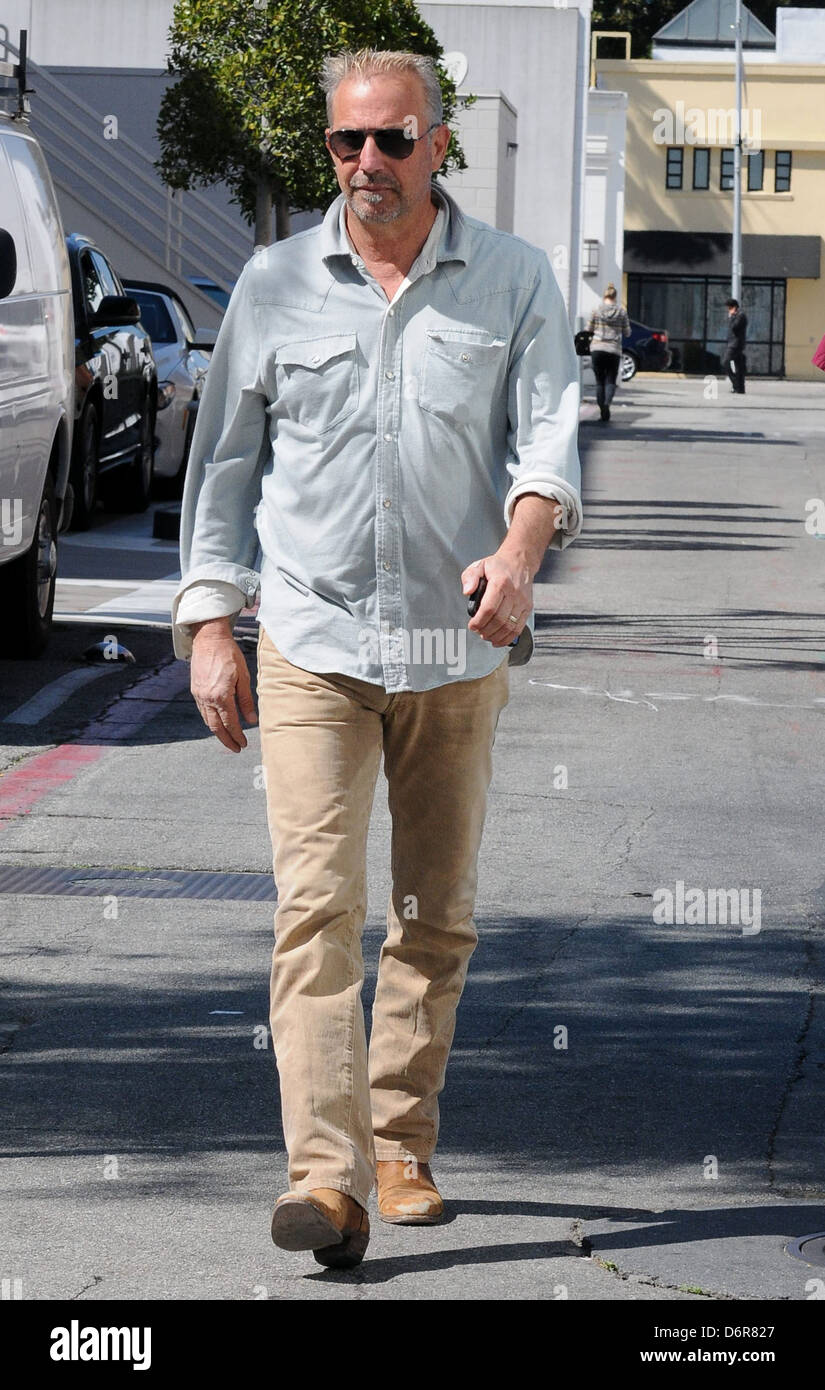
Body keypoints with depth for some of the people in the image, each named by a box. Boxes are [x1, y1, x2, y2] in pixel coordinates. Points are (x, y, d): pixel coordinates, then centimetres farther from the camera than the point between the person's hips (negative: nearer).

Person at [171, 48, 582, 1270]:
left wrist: (521, 544, -26)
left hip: (457, 650, 1)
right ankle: (326, 1174, -20)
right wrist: (209, 622, 2)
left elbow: (549, 431, -6)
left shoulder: (514, 280, 4)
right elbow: (224, 461, 9)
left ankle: (403, 1148, 23)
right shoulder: (275, 285, 5)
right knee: (318, 902, -13)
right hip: (312, 643, -1)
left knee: (437, 918, 9)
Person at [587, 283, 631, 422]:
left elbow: (589, 329, 7)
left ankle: (602, 410, 6)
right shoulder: (621, 311, 1)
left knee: (599, 381, 9)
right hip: (614, 349, 0)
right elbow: (627, 333, 6)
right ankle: (607, 402, -25)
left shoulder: (597, 309, 0)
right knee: (611, 381, 2)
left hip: (597, 348, 0)